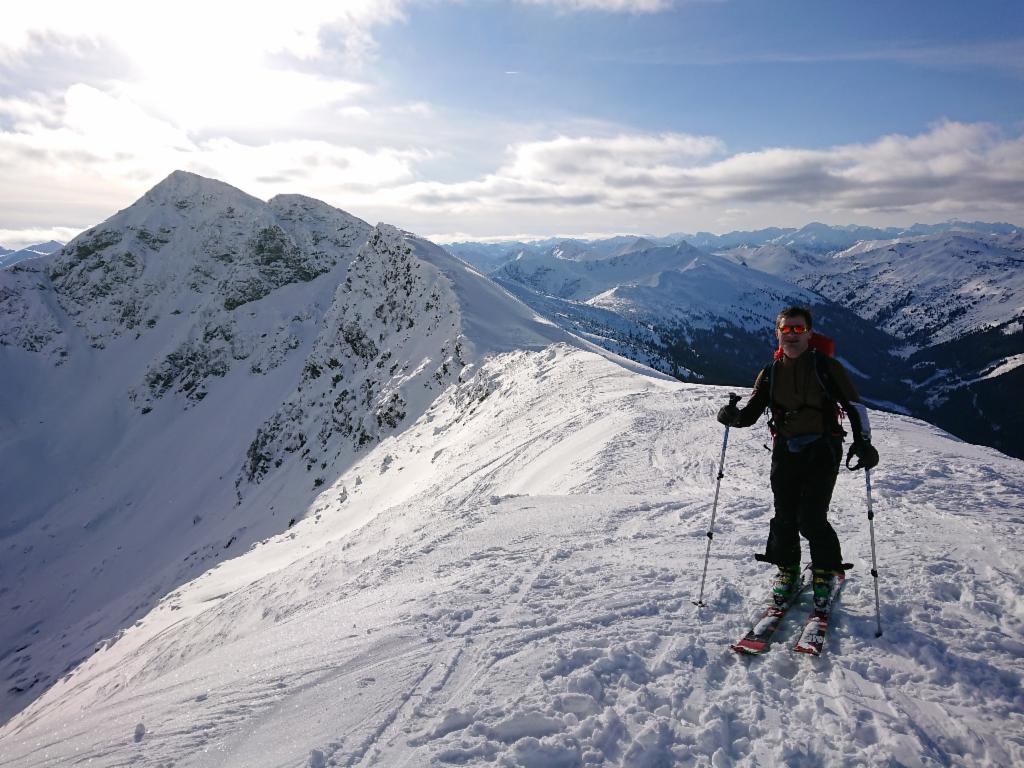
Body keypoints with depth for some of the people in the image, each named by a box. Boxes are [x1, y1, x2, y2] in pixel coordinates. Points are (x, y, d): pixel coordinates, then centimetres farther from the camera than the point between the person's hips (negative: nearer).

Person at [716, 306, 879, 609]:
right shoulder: (770, 373, 9)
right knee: (785, 516, 3)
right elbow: (751, 413, 9)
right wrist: (733, 416, -14)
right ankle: (787, 569, 25)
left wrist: (863, 442, -13)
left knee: (811, 518, -10)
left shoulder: (826, 367, -1)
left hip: (822, 450, -3)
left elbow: (854, 405, -1)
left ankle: (825, 572, 15)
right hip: (785, 451, 3)